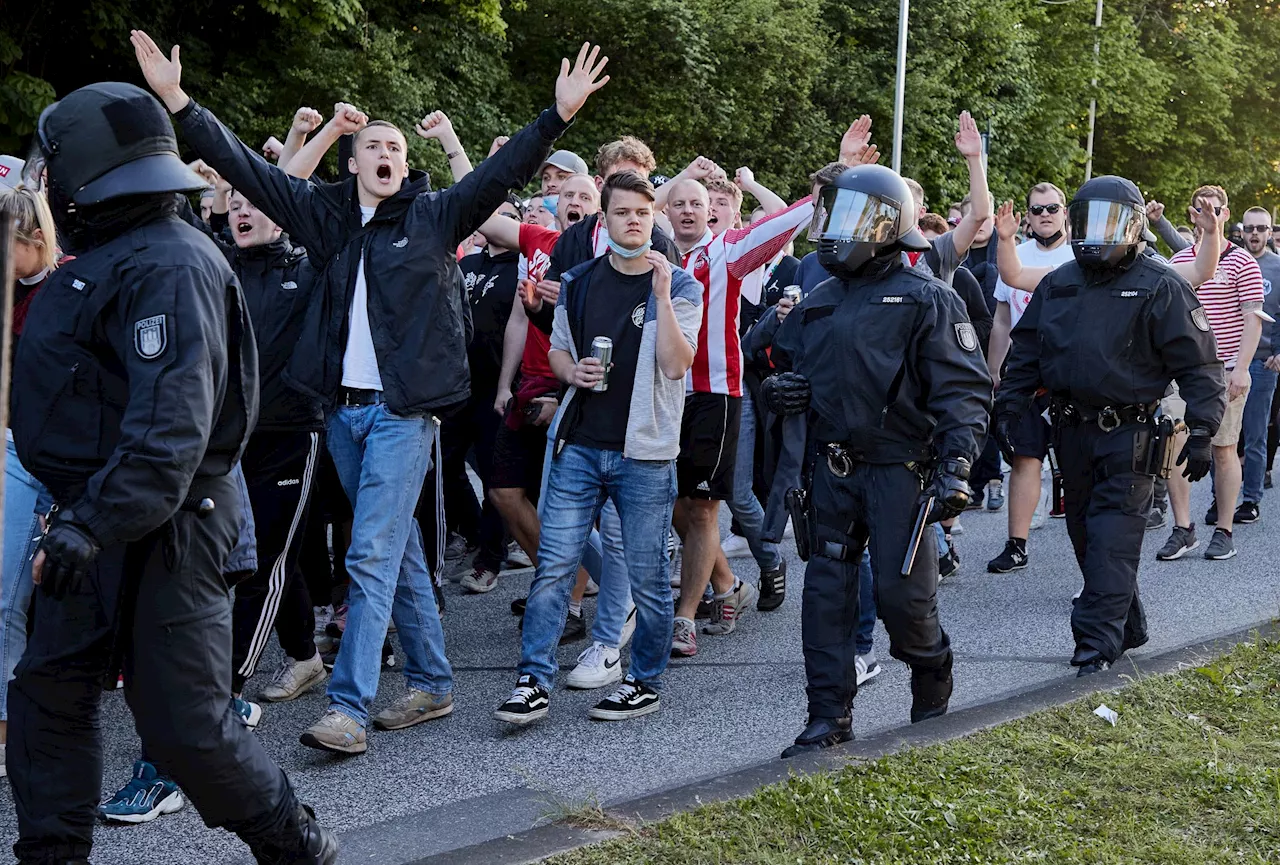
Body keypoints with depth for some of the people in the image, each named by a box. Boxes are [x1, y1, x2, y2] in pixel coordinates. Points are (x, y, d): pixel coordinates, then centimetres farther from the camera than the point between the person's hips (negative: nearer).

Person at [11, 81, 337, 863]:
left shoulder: (167, 265, -20)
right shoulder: (113, 254, 13)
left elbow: (172, 424, -30)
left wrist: (92, 525, -35)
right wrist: (79, 516, 19)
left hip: (162, 529, -10)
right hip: (102, 519, 10)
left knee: (185, 722, -3)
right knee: (48, 690, 12)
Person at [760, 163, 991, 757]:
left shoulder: (926, 300, -5)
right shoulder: (818, 303, 13)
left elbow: (965, 389, -10)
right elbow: (785, 362, 26)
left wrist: (955, 467, -20)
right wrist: (778, 390, 1)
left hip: (898, 469, -6)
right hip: (829, 469, 6)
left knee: (901, 592, -5)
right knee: (826, 592, 4)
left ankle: (932, 672, 27)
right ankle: (829, 717, 11)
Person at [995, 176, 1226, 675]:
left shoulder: (1159, 288, -6)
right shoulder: (1058, 284, 11)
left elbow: (1199, 366, -7)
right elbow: (1026, 353, 17)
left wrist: (1201, 433, -13)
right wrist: (1008, 407, 8)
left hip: (1128, 433, -6)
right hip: (1072, 429, 6)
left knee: (1112, 537, -9)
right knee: (1084, 534, 11)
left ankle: (1098, 642, -8)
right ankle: (1127, 627, 25)